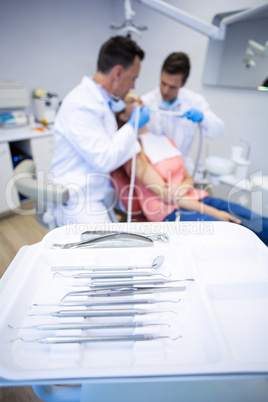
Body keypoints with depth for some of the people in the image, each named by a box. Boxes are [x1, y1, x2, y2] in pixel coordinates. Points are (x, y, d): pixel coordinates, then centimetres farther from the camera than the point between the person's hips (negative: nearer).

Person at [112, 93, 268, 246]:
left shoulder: (166, 140, 20)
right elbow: (164, 194, -11)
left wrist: (184, 187, -8)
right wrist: (213, 213, -14)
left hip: (198, 199, 7)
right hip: (171, 212, -7)